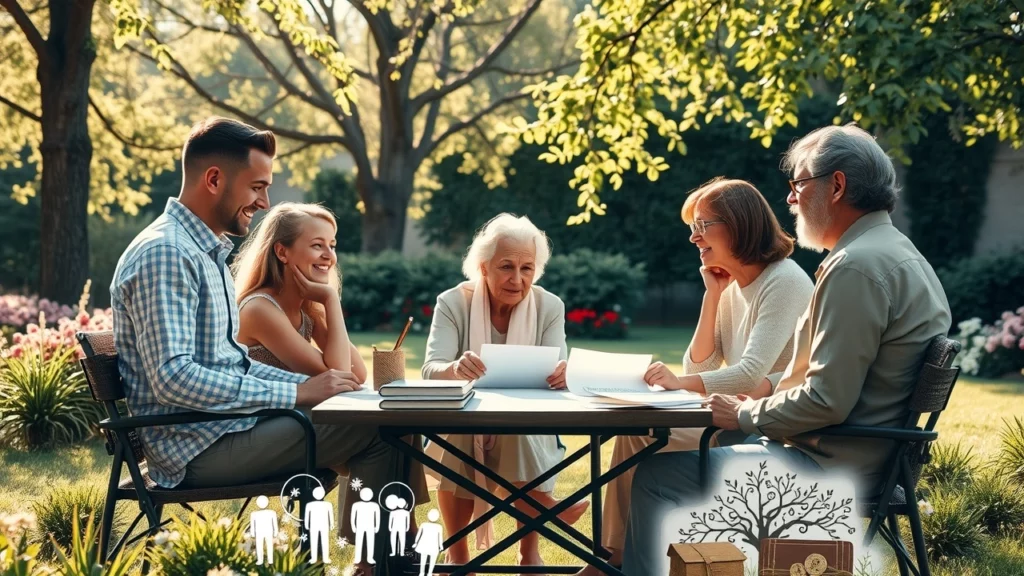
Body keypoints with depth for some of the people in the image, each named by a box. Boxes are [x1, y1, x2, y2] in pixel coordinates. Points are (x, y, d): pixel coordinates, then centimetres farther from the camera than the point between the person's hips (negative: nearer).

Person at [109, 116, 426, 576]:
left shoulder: (207, 251, 16)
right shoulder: (165, 254, -17)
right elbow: (173, 378, -26)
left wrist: (310, 384, 3)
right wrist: (296, 394, -22)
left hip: (220, 427, 10)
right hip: (197, 446, -10)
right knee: (378, 430, -16)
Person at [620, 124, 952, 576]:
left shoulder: (856, 267, -21)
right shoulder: (900, 255, 12)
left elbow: (827, 401, -26)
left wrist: (744, 416, -10)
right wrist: (762, 404, 12)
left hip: (828, 467, -11)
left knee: (657, 476, -4)